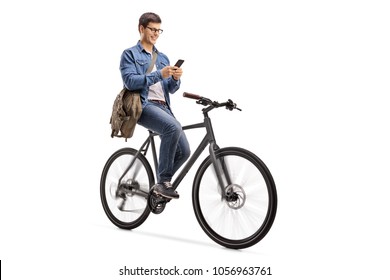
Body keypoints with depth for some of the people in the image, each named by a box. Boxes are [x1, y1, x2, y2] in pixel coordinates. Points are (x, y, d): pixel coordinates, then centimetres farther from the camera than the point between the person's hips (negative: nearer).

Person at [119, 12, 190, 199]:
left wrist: (175, 78, -6)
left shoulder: (163, 58, 24)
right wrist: (159, 74, -19)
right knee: (174, 127, -34)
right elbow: (130, 82, -12)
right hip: (142, 106, -6)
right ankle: (163, 181, -23)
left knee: (184, 151, -8)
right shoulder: (130, 54, 6)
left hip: (163, 107, 7)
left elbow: (170, 89, 16)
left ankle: (161, 183, 14)